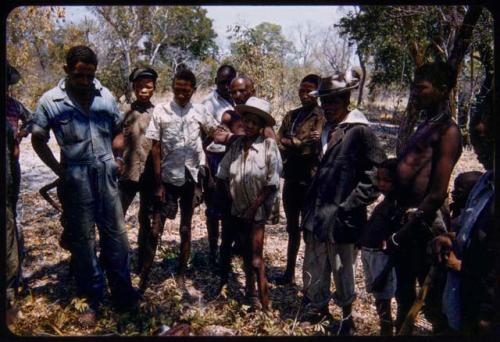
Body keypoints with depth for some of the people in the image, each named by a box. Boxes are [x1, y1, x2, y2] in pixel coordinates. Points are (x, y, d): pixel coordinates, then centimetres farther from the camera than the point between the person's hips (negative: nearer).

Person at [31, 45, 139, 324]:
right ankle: (93, 301, 23)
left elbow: (118, 130, 12)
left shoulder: (106, 96, -1)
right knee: (84, 240, 9)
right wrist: (60, 171, -3)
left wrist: (116, 158, 0)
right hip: (77, 179, -2)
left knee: (116, 235, 10)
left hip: (107, 176, 2)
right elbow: (38, 140, 3)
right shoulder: (50, 101, -7)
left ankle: (123, 294, 26)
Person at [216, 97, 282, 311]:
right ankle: (250, 291, 36)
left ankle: (264, 304, 7)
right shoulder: (236, 145, -3)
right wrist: (231, 196, -1)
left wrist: (254, 206, -13)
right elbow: (224, 174, 5)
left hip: (258, 210, -4)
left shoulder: (269, 145, -14)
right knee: (245, 252, 18)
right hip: (238, 209, 5)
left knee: (256, 258, -5)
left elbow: (272, 183, -13)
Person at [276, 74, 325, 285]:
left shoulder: (321, 117, -8)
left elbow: (314, 146, -19)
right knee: (293, 227, 18)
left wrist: (290, 143, -10)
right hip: (291, 178, 6)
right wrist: (302, 144, -11)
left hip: (309, 179, -6)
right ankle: (289, 271, 33)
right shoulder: (291, 115, 12)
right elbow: (279, 143, 4)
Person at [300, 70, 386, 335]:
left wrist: (345, 208, -17)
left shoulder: (361, 132, -13)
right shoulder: (326, 130, 10)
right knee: (314, 269, 18)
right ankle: (319, 306, 41)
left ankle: (347, 315, 33)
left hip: (341, 220, -6)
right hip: (316, 215, 7)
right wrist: (310, 208, 14)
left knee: (342, 272, 11)